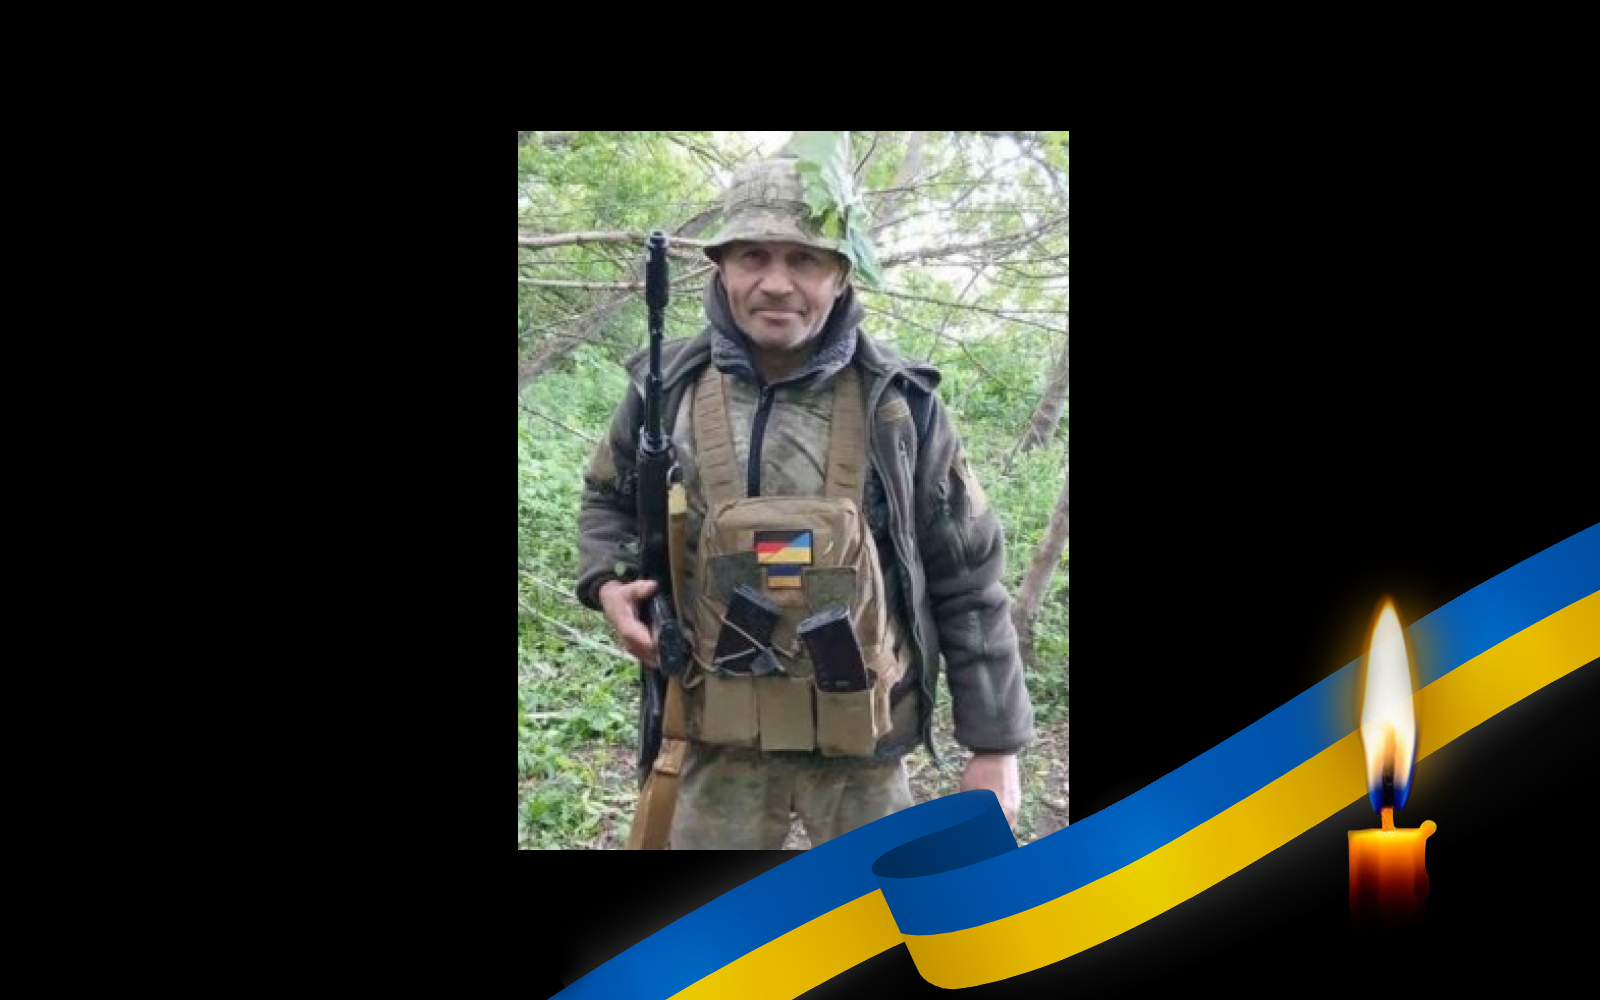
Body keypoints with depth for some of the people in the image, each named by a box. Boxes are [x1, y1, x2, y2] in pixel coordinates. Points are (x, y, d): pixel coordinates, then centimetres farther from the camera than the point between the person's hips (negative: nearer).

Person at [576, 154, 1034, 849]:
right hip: (719, 739, 2)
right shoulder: (669, 389, -1)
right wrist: (608, 582, -3)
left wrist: (996, 745, -3)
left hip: (859, 743, -1)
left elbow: (969, 584, -1)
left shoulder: (899, 405, -6)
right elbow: (609, 499, 19)